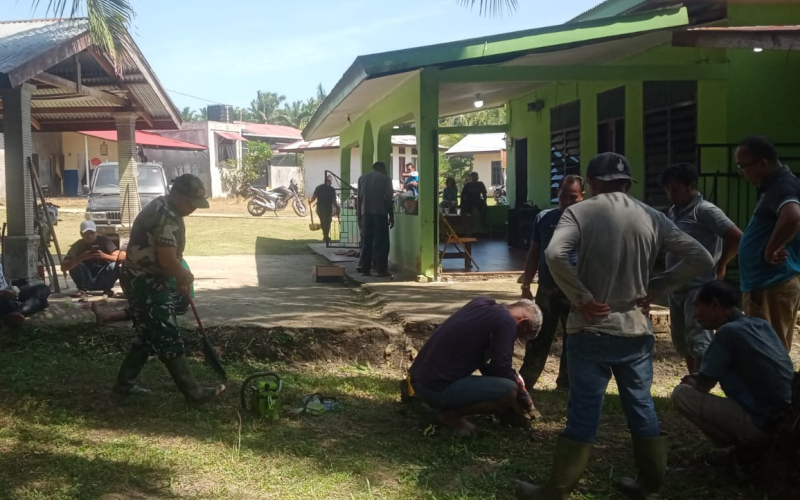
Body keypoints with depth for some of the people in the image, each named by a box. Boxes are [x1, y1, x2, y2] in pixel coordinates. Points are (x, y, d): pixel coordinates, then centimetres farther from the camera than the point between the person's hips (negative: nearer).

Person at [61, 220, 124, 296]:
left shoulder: (103, 241, -12)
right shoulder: (77, 246, -12)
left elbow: (121, 257, -23)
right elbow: (63, 267, -24)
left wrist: (104, 256, -42)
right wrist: (81, 258, -39)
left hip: (103, 281, 0)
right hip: (87, 282, 0)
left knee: (114, 265, -29)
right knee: (74, 264, -23)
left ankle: (107, 288, -4)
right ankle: (82, 289, -6)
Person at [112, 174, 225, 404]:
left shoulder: (165, 208, 10)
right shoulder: (164, 216, -24)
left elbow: (169, 253, 20)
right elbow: (167, 260, -26)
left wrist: (181, 277, 14)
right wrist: (186, 277, -8)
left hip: (148, 281, 10)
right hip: (145, 283, -10)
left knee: (149, 336, 18)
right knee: (168, 339, -5)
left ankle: (125, 383, 29)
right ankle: (194, 392, -1)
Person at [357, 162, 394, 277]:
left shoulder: (362, 178, 14)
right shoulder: (385, 179, 3)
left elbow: (359, 198, 10)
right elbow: (388, 199, -3)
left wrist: (359, 217, 12)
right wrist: (391, 216, 1)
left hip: (366, 213, 4)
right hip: (380, 213, -4)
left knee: (367, 242, 7)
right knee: (382, 242, -1)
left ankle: (365, 270, 6)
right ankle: (381, 270, -6)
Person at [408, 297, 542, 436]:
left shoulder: (482, 303, 16)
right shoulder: (506, 322, -9)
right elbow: (501, 370, -10)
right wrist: (524, 399, 8)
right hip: (436, 387, -10)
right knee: (509, 390, -14)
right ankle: (451, 414, 0)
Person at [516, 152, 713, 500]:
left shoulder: (580, 212, -6)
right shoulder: (652, 217, 5)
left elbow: (555, 255, -24)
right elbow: (701, 259, 2)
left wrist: (582, 298, -14)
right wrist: (654, 288, 4)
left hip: (591, 330, -3)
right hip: (637, 330, 3)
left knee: (584, 413, 2)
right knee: (642, 408, 16)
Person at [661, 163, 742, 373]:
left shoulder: (705, 210, -11)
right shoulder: (673, 212, 13)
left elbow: (736, 237, -16)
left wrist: (720, 265, -4)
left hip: (699, 288, -9)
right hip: (676, 288, 9)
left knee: (699, 342, -12)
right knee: (682, 342, 15)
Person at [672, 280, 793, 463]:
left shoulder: (729, 332, -15)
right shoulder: (761, 325, 10)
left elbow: (703, 386, -6)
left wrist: (690, 382, 15)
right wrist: (698, 377, 19)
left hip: (763, 425, -9)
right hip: (787, 422, 9)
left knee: (681, 394, -7)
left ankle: (748, 446, 0)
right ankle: (769, 444, 15)